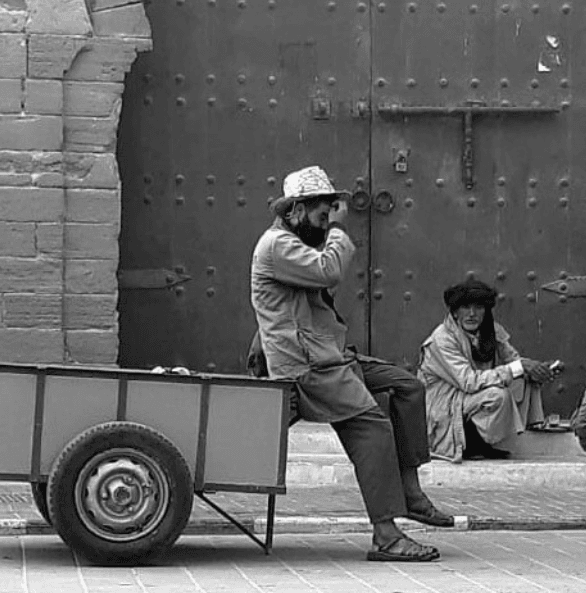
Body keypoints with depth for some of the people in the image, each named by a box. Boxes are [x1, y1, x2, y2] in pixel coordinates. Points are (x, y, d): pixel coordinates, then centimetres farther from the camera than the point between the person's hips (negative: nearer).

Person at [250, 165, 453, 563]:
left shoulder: (295, 242, 23)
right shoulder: (276, 244, -10)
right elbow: (328, 271, -23)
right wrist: (338, 229, -10)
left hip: (331, 357, 11)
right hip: (307, 369, -11)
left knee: (409, 387, 6)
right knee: (372, 424, -22)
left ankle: (409, 492, 3)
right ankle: (386, 536, -25)